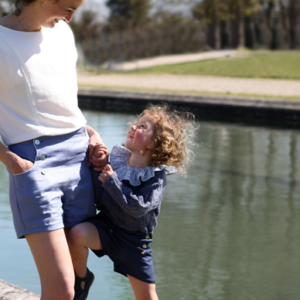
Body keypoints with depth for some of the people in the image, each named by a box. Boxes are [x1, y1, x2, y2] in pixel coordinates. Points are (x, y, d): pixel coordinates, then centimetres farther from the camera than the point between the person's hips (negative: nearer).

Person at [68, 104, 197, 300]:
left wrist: (111, 181, -29)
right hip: (106, 226, 2)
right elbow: (98, 197, 0)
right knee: (77, 234, -30)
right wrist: (98, 167, -14)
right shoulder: (117, 159, -3)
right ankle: (82, 278, -2)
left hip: (135, 239, -2)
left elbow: (138, 207, -29)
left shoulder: (156, 176, -15)